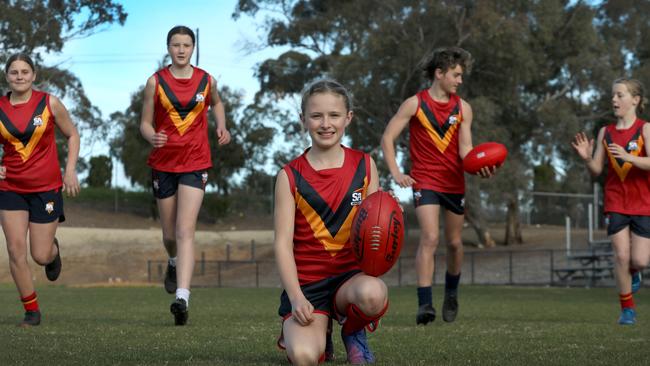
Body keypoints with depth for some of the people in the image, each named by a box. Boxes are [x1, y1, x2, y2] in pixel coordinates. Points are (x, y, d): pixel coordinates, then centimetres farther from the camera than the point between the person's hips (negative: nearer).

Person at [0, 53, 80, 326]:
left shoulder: (49, 104, -4)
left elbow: (72, 135, 8)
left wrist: (70, 170, -3)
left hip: (46, 188, -1)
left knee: (40, 256, -1)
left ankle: (53, 250, 38)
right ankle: (31, 310, 9)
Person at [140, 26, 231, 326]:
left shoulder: (206, 81, 2)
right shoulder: (155, 82, -1)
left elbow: (216, 103, 24)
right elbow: (145, 123, 2)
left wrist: (222, 126, 5)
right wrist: (152, 137, -21)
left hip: (195, 164, -1)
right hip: (163, 163, 1)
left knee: (185, 231, -15)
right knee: (170, 234, 12)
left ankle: (182, 297, -25)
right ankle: (174, 263, 48)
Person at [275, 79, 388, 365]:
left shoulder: (364, 165, 5)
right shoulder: (290, 176, -1)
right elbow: (283, 243, -5)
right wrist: (295, 297, -17)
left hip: (351, 273, 1)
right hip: (307, 281, -1)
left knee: (372, 294, -37)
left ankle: (353, 330, 2)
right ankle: (308, 332, 14)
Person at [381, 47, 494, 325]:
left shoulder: (463, 108, 5)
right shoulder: (415, 104, -4)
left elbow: (465, 148, -1)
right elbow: (387, 138, -2)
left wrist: (480, 166, -22)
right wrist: (395, 173, -13)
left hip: (454, 182, 4)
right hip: (425, 181, -4)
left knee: (454, 242, 13)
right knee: (430, 238, -20)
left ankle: (451, 293, 37)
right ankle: (424, 303, -21)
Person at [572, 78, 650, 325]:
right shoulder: (605, 132, 5)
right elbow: (596, 170, 4)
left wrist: (627, 156, -33)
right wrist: (586, 158, -16)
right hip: (616, 203, 2)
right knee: (621, 256, -7)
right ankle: (627, 308, 7)